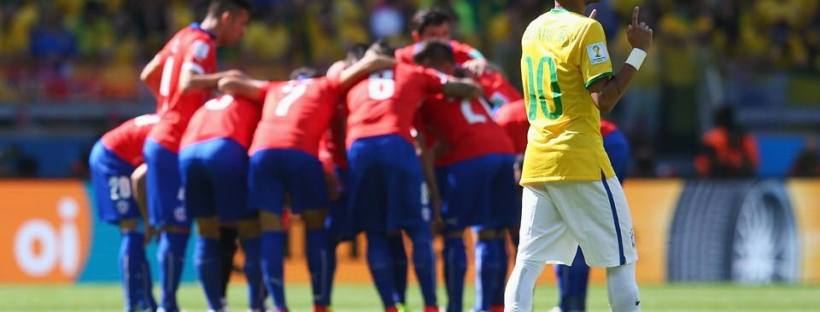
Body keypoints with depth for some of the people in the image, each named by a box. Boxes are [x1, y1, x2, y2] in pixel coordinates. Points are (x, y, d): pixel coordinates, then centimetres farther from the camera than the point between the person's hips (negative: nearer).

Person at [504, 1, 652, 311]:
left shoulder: (532, 30, 13)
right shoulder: (586, 29, -9)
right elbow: (605, 99, -16)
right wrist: (639, 51, -9)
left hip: (536, 164, 6)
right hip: (580, 161, -6)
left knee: (528, 261, 3)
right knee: (620, 257, 3)